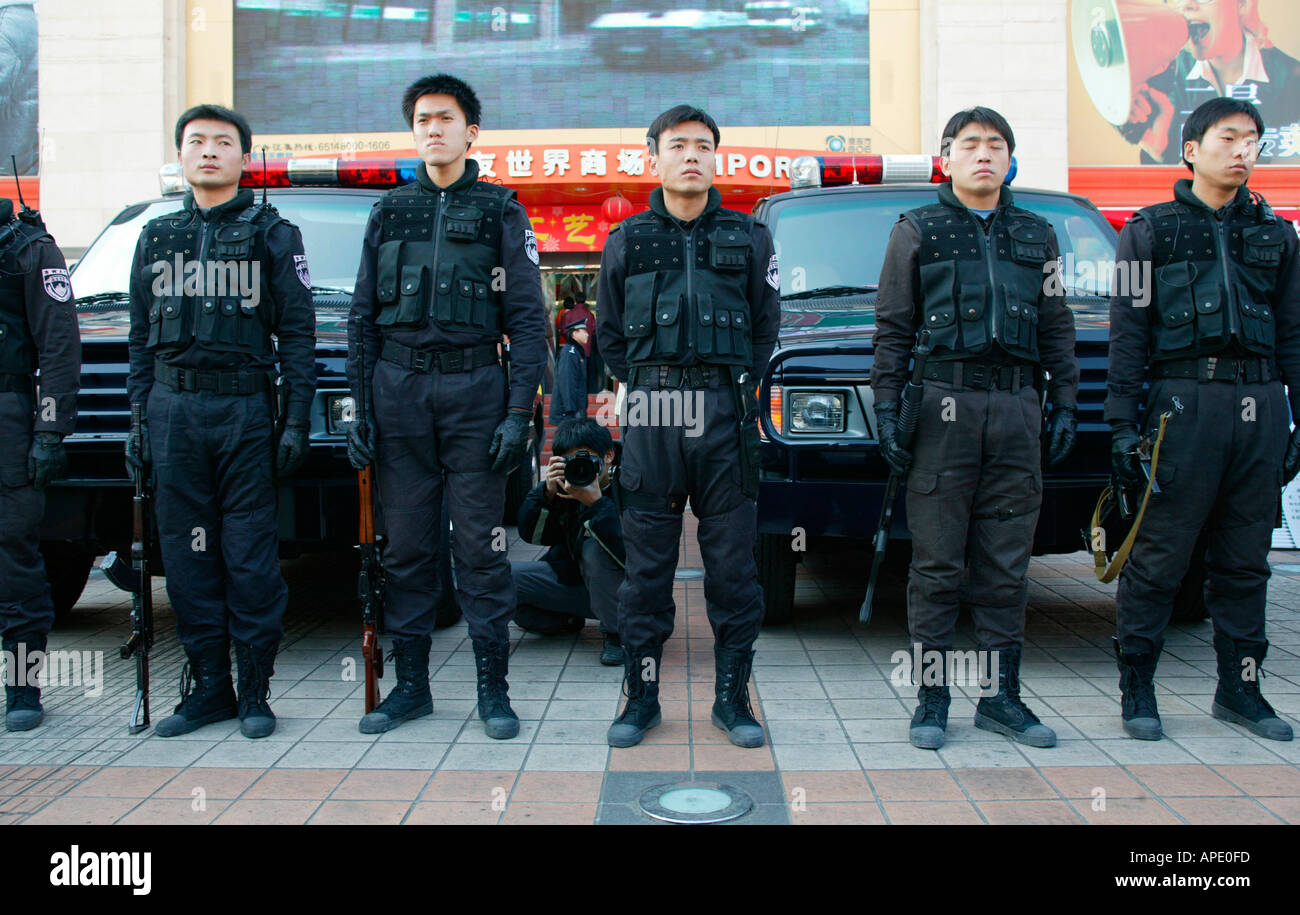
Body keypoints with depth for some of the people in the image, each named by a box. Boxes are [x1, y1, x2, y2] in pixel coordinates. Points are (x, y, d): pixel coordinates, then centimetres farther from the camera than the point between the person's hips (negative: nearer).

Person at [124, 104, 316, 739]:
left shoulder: (273, 235, 6)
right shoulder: (156, 238, 17)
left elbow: (297, 335, 1)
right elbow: (140, 338, 18)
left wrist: (296, 421, -7)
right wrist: (137, 420, 10)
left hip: (245, 408, -4)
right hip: (172, 408, 4)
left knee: (251, 555, -2)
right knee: (187, 554, 5)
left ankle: (255, 691, 7)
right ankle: (207, 687, 14)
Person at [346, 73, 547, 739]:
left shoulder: (500, 211, 6)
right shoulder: (389, 213, 15)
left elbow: (528, 319, 1)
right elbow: (362, 317, 14)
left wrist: (519, 411, -8)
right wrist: (358, 405, 5)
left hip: (474, 388, -3)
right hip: (397, 388, 3)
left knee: (480, 545, -1)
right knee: (405, 544, 5)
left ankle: (493, 688, 7)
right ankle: (410, 684, 15)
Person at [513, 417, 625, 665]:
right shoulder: (562, 486, -8)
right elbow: (531, 534, -10)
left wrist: (596, 503, -41)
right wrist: (547, 493, -26)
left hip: (616, 587, -5)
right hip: (568, 577, 5)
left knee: (594, 546, -35)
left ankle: (615, 633, -15)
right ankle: (566, 621, 11)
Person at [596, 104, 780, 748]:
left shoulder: (748, 238, 10)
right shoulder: (626, 241, 11)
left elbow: (765, 324, 16)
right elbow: (609, 333, 18)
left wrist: (735, 385, 10)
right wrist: (645, 387, 11)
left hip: (726, 417, 0)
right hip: (651, 417, 0)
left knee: (732, 562, 2)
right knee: (647, 562, 4)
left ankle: (731, 697, 13)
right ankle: (641, 697, 14)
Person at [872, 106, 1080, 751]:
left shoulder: (1037, 235, 18)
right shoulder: (918, 231, 9)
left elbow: (1057, 328, 18)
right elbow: (892, 328, 5)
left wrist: (1064, 405, 9)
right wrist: (886, 408, -4)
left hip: (1017, 408, 3)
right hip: (943, 406, -3)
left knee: (1007, 565, 5)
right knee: (937, 564, -2)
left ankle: (1001, 697, 13)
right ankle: (931, 699, 6)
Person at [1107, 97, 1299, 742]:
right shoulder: (1150, 231, 8)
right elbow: (1126, 336, 2)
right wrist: (1122, 423, -6)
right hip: (1184, 402, -3)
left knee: (1245, 560, 8)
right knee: (1158, 556, -3)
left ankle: (1240, 688, 18)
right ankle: (1136, 687, 7)